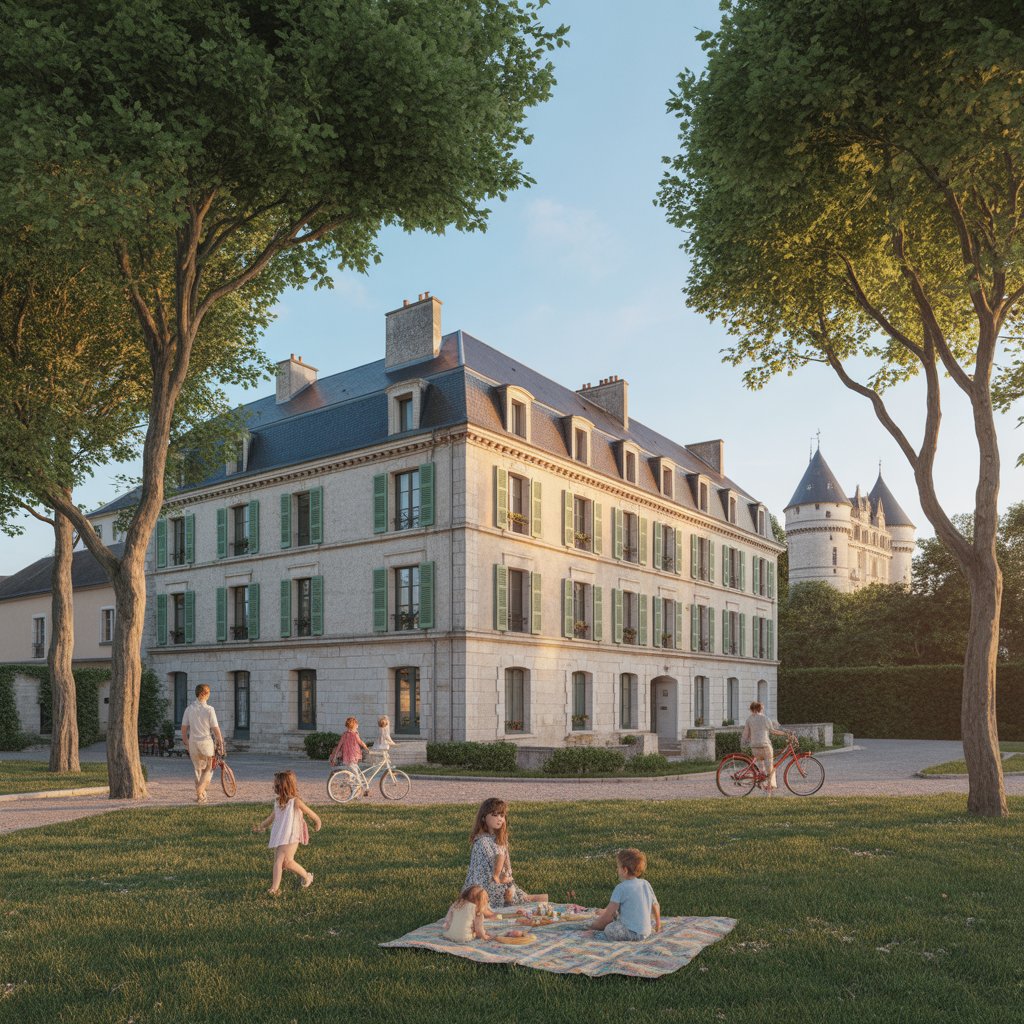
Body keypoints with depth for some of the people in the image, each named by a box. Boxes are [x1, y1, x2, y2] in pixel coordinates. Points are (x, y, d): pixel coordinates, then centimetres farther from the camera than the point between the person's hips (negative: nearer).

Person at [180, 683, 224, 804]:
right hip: (206, 742, -4)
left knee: (198, 769, 17)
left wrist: (185, 742, 16)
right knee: (208, 769, 10)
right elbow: (215, 729, -11)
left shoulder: (189, 709, 0)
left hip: (193, 743, 4)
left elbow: (184, 728, 4)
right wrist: (221, 742, -1)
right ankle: (199, 792, -7)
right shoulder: (209, 709, -11)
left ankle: (201, 794, 23)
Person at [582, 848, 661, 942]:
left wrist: (594, 926, 2)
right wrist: (657, 924, 35)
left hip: (632, 933, -8)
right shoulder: (646, 884, 6)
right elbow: (655, 906, 17)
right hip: (646, 932, 8)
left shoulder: (621, 888, -12)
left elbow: (608, 914, -10)